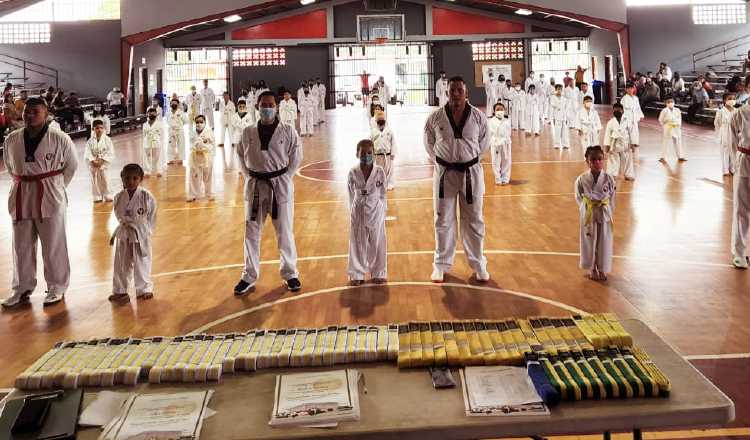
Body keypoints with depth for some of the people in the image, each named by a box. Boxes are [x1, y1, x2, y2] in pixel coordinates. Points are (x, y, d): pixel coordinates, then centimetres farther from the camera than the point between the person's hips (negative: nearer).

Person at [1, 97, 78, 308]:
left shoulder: (59, 139, -10)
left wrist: (56, 186, 4)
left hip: (49, 197, -4)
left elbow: (72, 164, 2)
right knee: (21, 246, 13)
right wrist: (24, 184, 10)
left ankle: (56, 288, 20)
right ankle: (22, 289, 28)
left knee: (53, 246, 5)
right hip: (21, 197, 4)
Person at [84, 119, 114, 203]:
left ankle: (107, 196, 12)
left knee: (105, 181, 1)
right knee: (95, 181, 8)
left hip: (104, 164, -2)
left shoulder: (107, 140, -4)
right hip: (93, 165, 2)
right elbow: (87, 154, -5)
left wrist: (102, 161, -18)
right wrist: (93, 161, -20)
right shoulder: (90, 141, 0)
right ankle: (97, 197, 18)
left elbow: (110, 153, -9)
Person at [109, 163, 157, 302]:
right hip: (124, 235, 3)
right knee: (121, 264, 13)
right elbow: (119, 217, 8)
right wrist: (115, 234, 10)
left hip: (141, 235, -3)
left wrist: (147, 232, -6)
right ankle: (120, 290, 27)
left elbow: (151, 217, -6)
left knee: (142, 263, 8)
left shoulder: (147, 196, -13)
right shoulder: (119, 197, -2)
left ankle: (145, 289, 24)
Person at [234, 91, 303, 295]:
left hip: (280, 185, -2)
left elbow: (296, 156, 1)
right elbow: (241, 155, 14)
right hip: (255, 185, 2)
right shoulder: (248, 133, 2)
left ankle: (290, 274, 22)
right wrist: (249, 176, 5)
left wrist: (285, 177, -3)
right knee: (251, 233, 9)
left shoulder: (288, 131, -4)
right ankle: (249, 276, 22)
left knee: (285, 232, 5)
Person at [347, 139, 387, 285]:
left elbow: (382, 194, 1)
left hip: (375, 211, 0)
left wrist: (382, 211, 0)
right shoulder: (353, 173, -5)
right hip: (358, 211, 1)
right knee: (357, 243, 9)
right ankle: (357, 274, 22)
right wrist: (353, 211, 4)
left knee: (377, 243, 8)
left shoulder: (380, 172, -7)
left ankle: (378, 273, 23)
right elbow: (351, 195, 4)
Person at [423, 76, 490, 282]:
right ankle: (441, 264, 26)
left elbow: (483, 142, 7)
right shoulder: (435, 117, -8)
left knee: (473, 220, 11)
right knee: (443, 221, 11)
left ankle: (478, 264, 28)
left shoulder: (478, 116, -8)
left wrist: (469, 160, 8)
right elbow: (429, 143, 8)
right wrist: (440, 162, 8)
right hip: (444, 173, 0)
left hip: (471, 172, 0)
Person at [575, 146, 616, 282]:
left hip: (604, 214, 1)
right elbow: (578, 197, 0)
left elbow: (612, 199, 0)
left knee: (604, 242, 9)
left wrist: (609, 213, -3)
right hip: (588, 214, -1)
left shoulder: (609, 179, -8)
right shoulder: (582, 179, -10)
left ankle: (602, 269, 26)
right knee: (589, 241, 9)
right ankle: (592, 268, 28)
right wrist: (585, 210, -7)